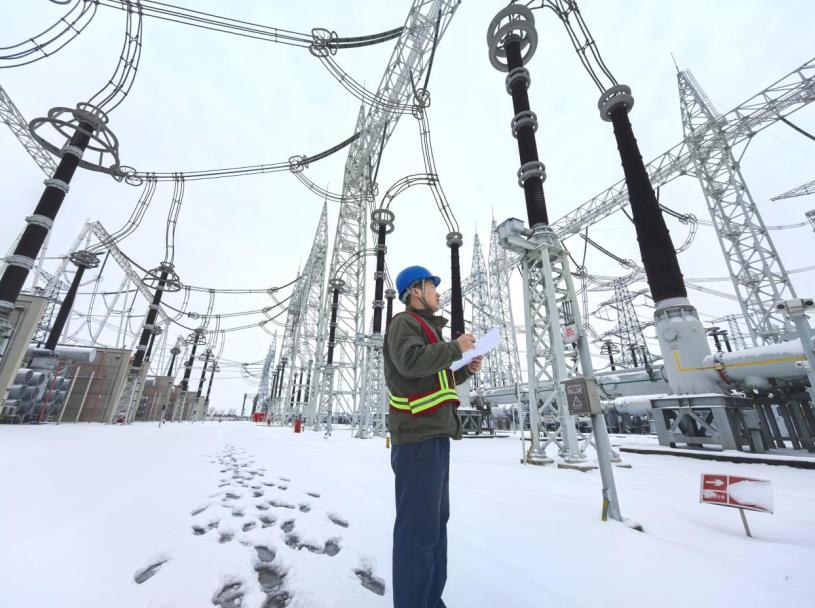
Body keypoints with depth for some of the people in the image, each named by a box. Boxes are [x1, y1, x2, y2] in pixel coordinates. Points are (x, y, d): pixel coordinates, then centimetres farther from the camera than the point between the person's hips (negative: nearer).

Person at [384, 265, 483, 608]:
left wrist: (466, 371, 12)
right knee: (418, 527, -3)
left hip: (434, 435, 10)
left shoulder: (426, 328, 22)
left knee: (436, 521, 18)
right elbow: (410, 362, -26)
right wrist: (455, 347, -15)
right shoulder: (404, 322, -7)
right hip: (418, 437, -10)